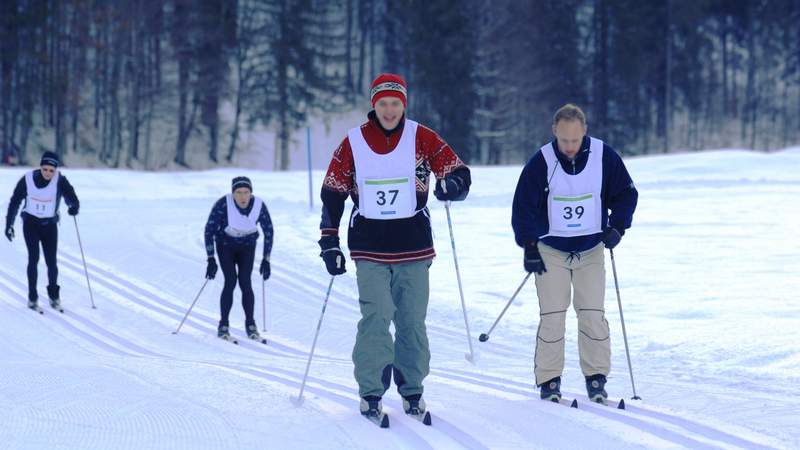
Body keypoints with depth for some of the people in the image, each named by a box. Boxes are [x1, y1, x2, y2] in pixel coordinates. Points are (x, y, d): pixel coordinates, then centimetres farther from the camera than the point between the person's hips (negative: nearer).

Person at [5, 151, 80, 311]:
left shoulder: (60, 180, -15)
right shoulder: (28, 179, -14)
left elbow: (71, 197, -23)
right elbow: (15, 202, -3)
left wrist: (74, 207, -47)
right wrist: (9, 225, -1)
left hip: (50, 224, 1)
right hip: (31, 223, -1)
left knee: (52, 261, -2)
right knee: (34, 257, -14)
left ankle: (54, 296, 20)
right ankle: (32, 297, -6)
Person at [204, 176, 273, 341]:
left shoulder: (259, 206, -22)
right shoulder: (223, 205, -30)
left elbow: (268, 231, -9)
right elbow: (209, 230, -21)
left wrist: (266, 260, -9)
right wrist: (211, 259, -24)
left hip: (247, 247, 2)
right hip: (225, 245, -2)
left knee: (245, 282, -12)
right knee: (231, 281, -16)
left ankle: (250, 325, 2)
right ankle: (223, 326, -7)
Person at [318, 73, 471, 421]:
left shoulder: (422, 138, 1)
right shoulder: (353, 143, 2)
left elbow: (459, 173, 1)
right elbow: (332, 194, 7)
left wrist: (452, 185, -23)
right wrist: (329, 243, 3)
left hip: (413, 246, 1)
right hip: (369, 247, -1)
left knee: (412, 322, 5)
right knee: (376, 318, -11)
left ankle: (412, 389, 17)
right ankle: (370, 392, -4)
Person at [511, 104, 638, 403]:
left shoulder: (604, 157, -8)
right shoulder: (541, 162, -12)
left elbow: (626, 194, 4)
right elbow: (523, 207, -5)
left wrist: (616, 227, -10)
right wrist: (529, 247, -8)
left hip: (591, 249, 1)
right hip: (551, 250, -1)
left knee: (593, 314, -3)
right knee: (552, 317, -5)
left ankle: (596, 378, 7)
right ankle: (549, 381, 3)